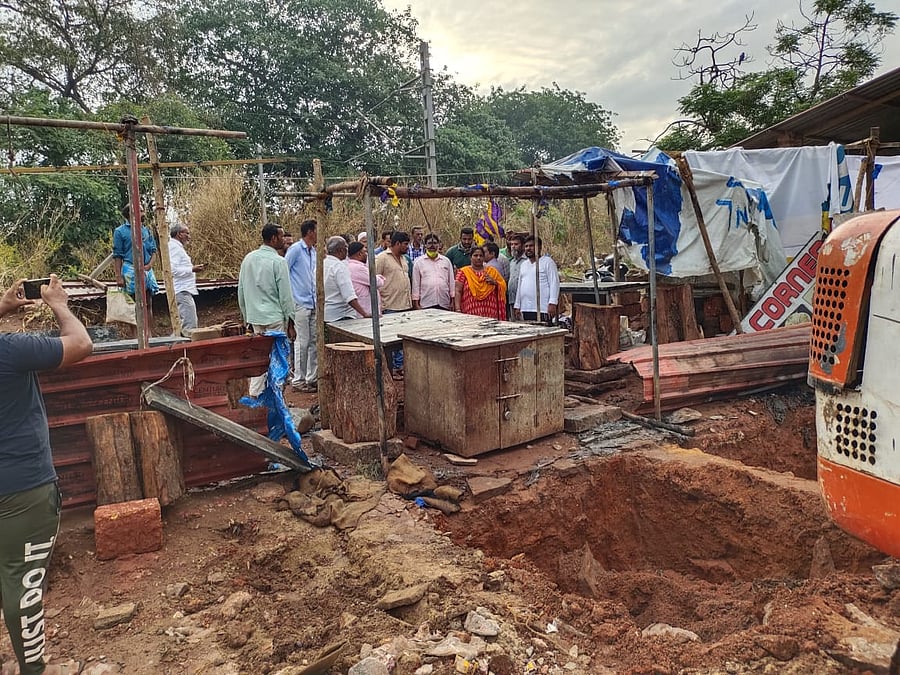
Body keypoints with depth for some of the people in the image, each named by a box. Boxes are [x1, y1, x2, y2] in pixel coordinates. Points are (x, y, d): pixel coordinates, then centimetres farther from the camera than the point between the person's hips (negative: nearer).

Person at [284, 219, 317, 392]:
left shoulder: (313, 251, 15)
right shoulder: (295, 249, -9)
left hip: (314, 303, 8)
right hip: (300, 303, -8)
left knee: (315, 341, 10)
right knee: (302, 342, -4)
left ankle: (312, 377, 19)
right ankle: (298, 380, 5)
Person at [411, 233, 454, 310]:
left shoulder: (446, 261, 13)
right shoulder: (419, 262, 8)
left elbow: (451, 282, 14)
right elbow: (416, 284, 6)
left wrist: (452, 301, 9)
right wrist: (416, 303, 0)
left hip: (444, 304, 2)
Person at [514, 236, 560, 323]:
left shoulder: (547, 262, -2)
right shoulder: (523, 264, 20)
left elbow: (554, 283, -8)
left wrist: (552, 303, -17)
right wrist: (517, 305, 18)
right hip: (525, 309, 6)